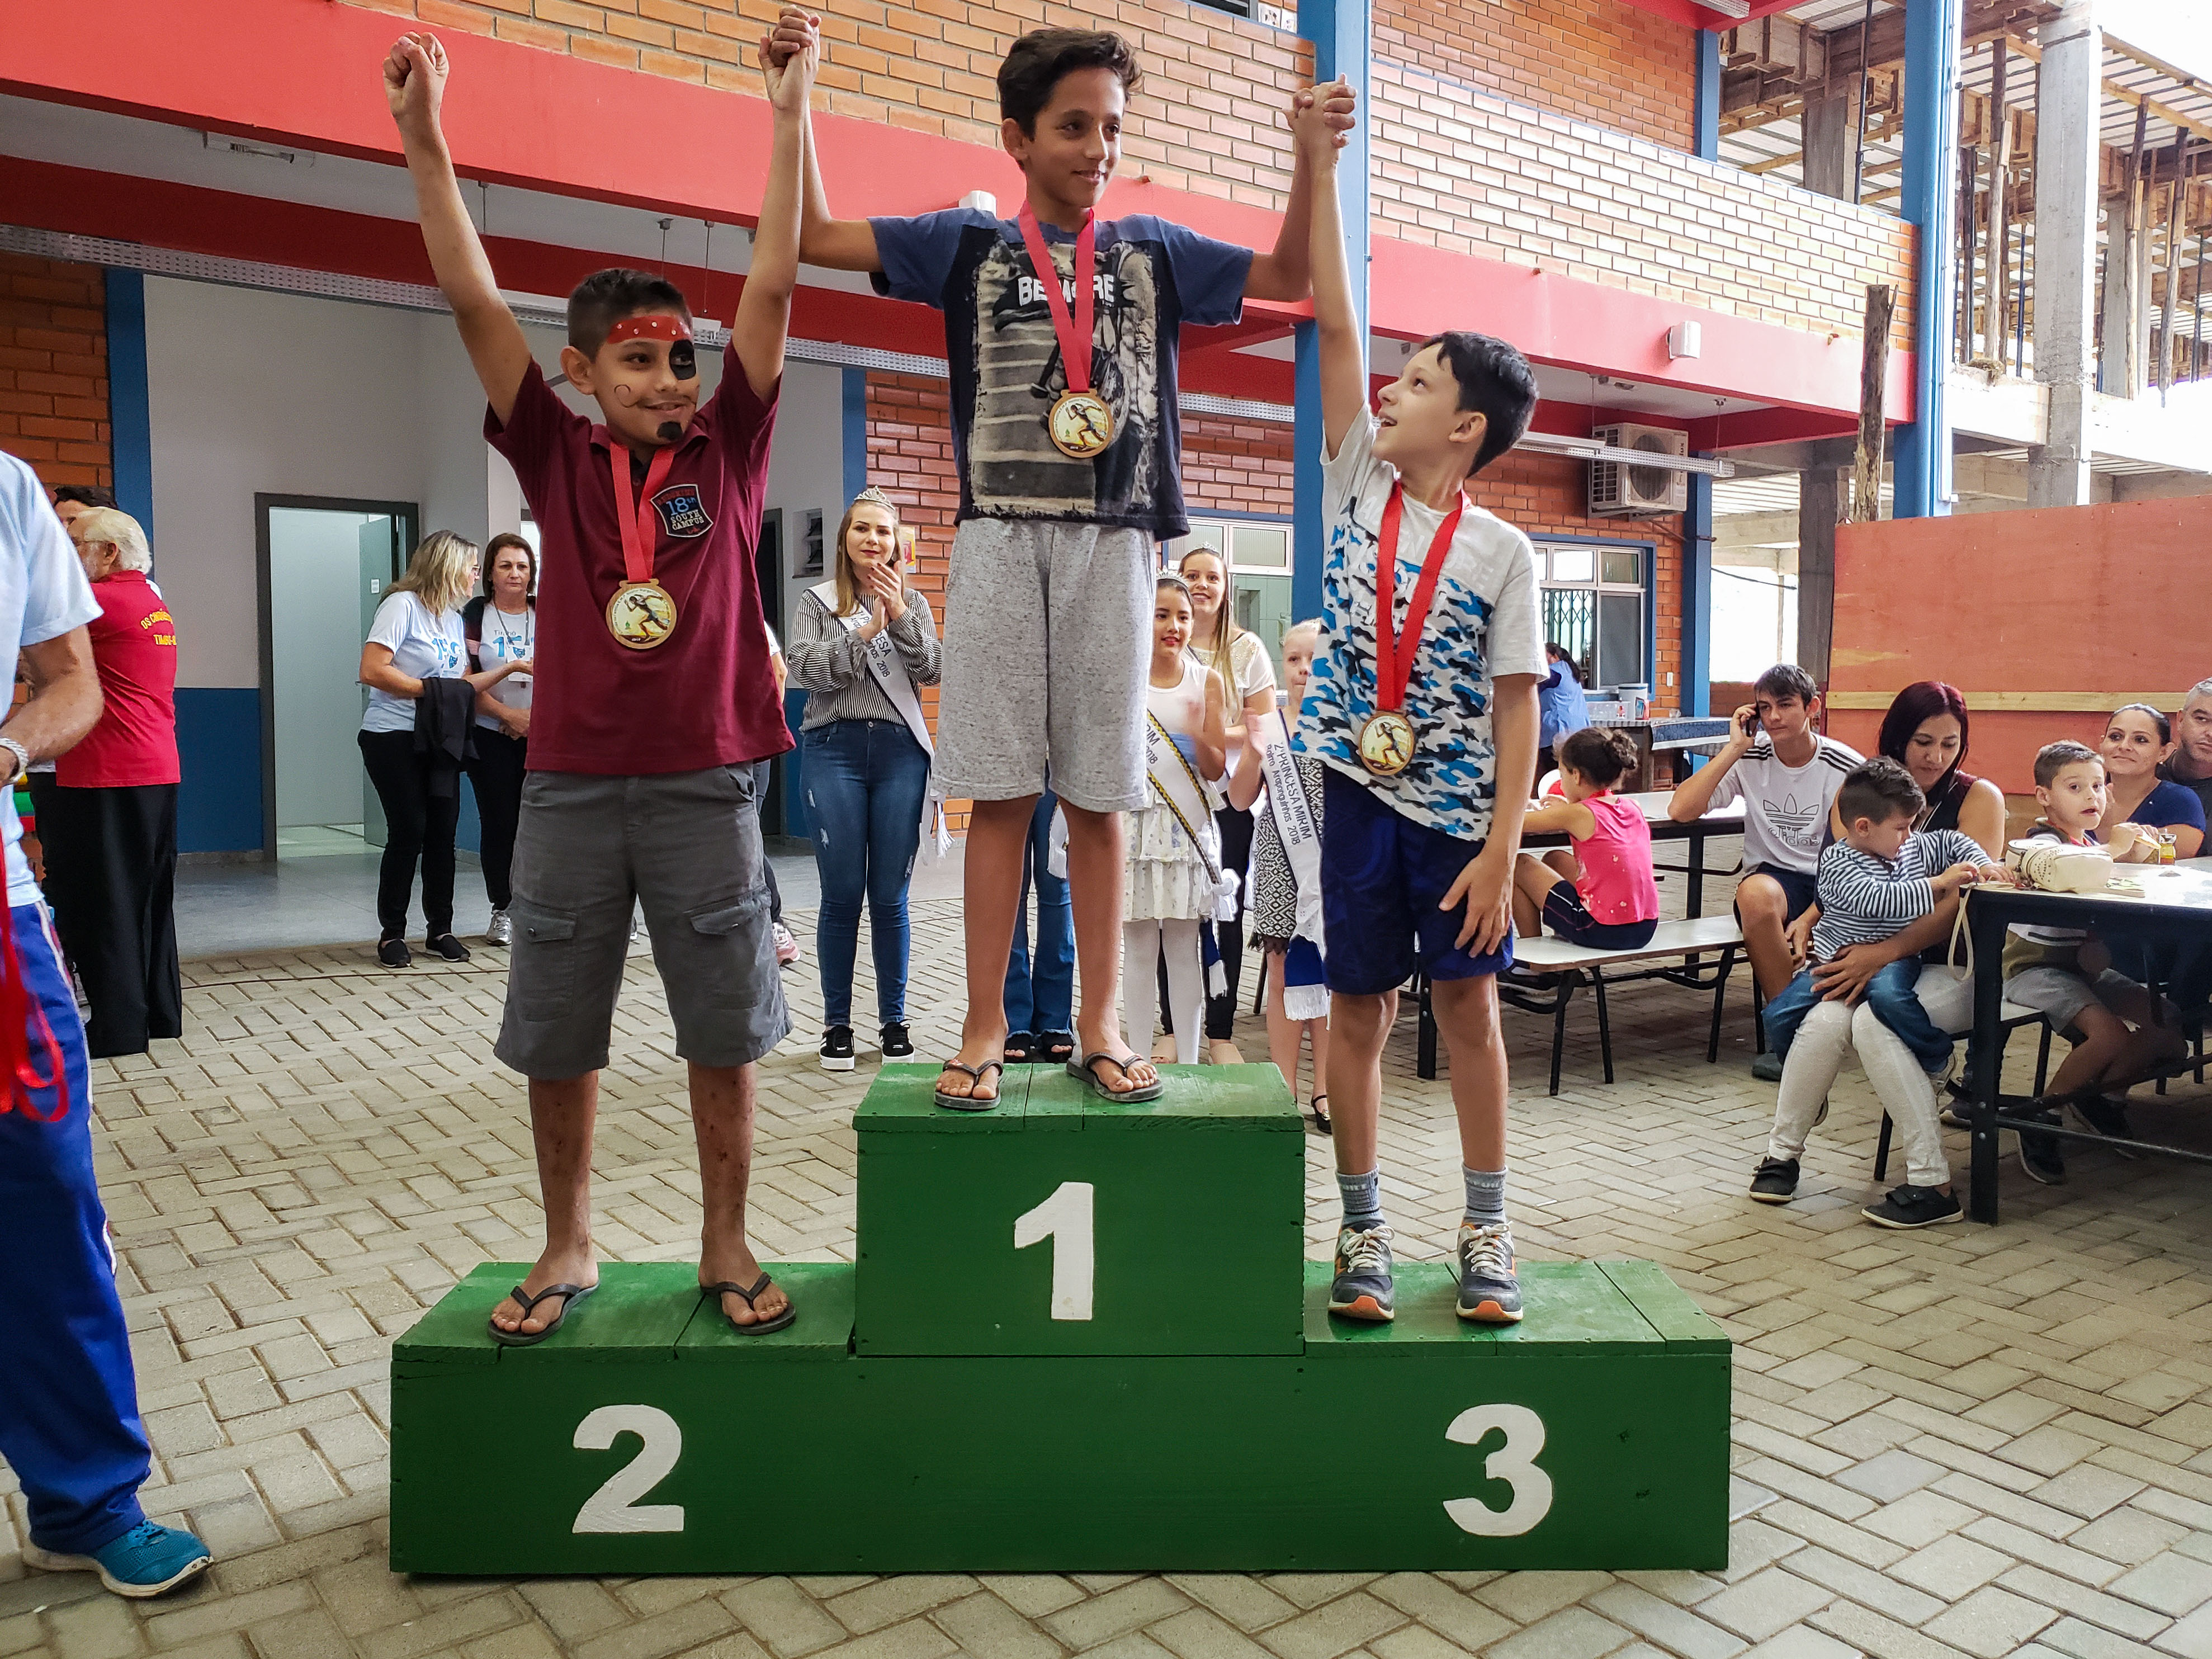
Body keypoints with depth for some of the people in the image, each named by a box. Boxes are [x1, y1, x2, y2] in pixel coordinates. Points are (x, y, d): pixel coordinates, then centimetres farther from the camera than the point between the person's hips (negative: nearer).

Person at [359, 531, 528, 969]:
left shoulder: (454, 619, 16)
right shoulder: (403, 605, -8)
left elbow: (463, 683, 16)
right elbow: (372, 671, -17)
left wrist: (510, 667, 9)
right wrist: (428, 690, -14)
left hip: (438, 740, 7)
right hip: (394, 738, -7)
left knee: (443, 832, 3)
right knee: (408, 833, -7)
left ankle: (440, 928, 12)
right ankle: (392, 933, 6)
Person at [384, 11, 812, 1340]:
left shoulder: (727, 451, 4)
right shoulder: (558, 459, 6)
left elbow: (773, 288, -1)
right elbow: (476, 304, 2)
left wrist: (790, 113, -5)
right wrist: (426, 141, -4)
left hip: (704, 782, -1)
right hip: (572, 782, 1)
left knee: (725, 1029, 5)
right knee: (555, 1032, 9)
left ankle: (727, 1244, 21)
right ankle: (569, 1246, 26)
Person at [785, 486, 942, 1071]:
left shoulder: (913, 603, 13)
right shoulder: (817, 603, 7)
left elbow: (931, 672, 0)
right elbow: (808, 671, -6)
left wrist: (900, 617, -12)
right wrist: (867, 630, -13)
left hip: (900, 750, 1)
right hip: (835, 749, -1)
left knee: (890, 895, 4)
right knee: (842, 894, 0)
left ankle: (893, 1019, 14)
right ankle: (837, 1023, 11)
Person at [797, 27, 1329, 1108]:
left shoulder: (1153, 251, 16)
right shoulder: (969, 245, 12)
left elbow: (1289, 274, 15)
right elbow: (815, 238, 9)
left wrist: (1311, 155, 1)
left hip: (1112, 544, 1)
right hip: (1000, 538, -1)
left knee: (1098, 798, 2)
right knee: (998, 794, -2)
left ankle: (1101, 1028, 10)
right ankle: (985, 1029, 5)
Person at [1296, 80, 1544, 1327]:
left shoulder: (1505, 553, -3)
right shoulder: (1357, 486, 4)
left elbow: (1517, 708, -5)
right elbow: (1335, 321, 1)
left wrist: (1503, 848, -13)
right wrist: (1319, 165, -2)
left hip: (1457, 803, -2)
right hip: (1358, 788, 2)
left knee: (1469, 1003, 6)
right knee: (1358, 1005, 6)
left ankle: (1488, 1234, 19)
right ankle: (1365, 1233, 18)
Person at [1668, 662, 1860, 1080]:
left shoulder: (1846, 767, -4)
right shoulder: (1750, 761, 0)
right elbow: (1680, 810, -13)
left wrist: (1809, 920, -22)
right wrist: (1734, 748, -14)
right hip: (1774, 878, 1)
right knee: (1755, 893, -36)